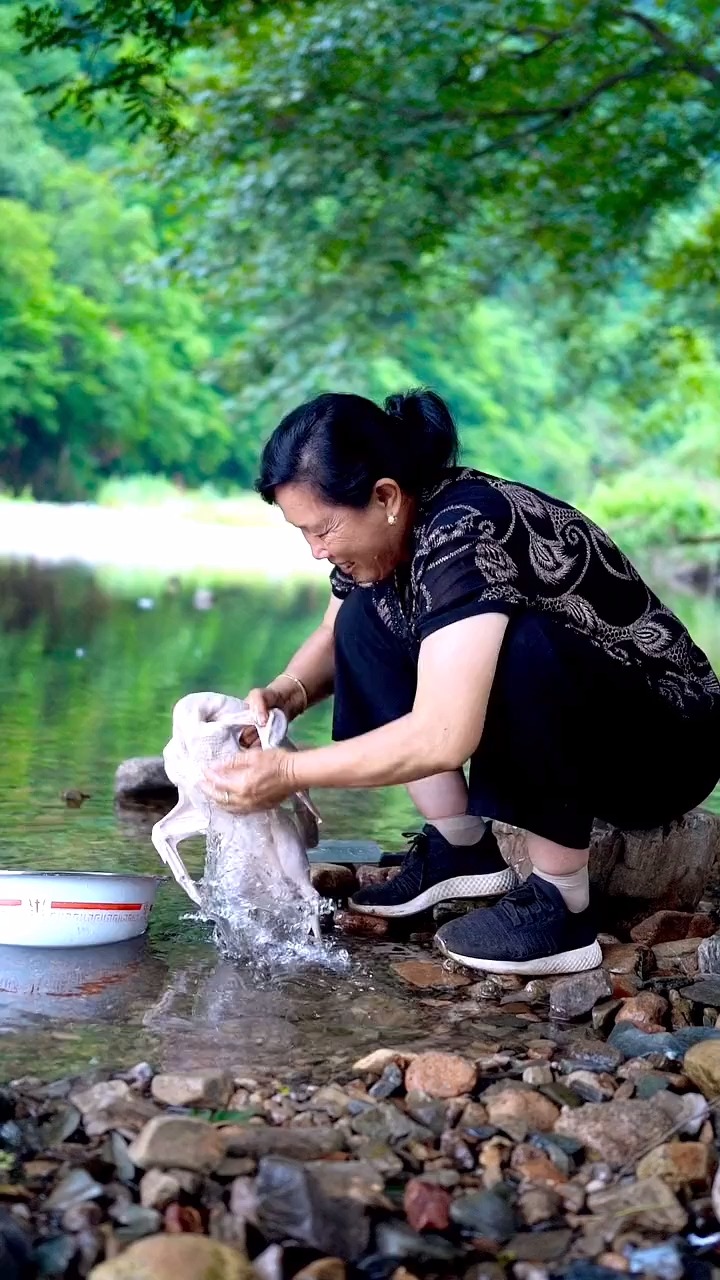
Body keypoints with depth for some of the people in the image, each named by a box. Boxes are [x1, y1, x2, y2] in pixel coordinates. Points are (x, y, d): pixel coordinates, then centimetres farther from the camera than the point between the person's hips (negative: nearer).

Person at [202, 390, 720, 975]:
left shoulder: (465, 529, -30)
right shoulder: (386, 530, -6)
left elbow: (441, 737, -39)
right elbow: (335, 637, 13)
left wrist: (290, 772, -31)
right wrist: (285, 694, -8)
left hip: (666, 742, -8)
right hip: (546, 740, 8)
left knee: (520, 648, -37)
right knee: (366, 621, -3)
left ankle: (561, 905, -21)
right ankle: (462, 850, 1)